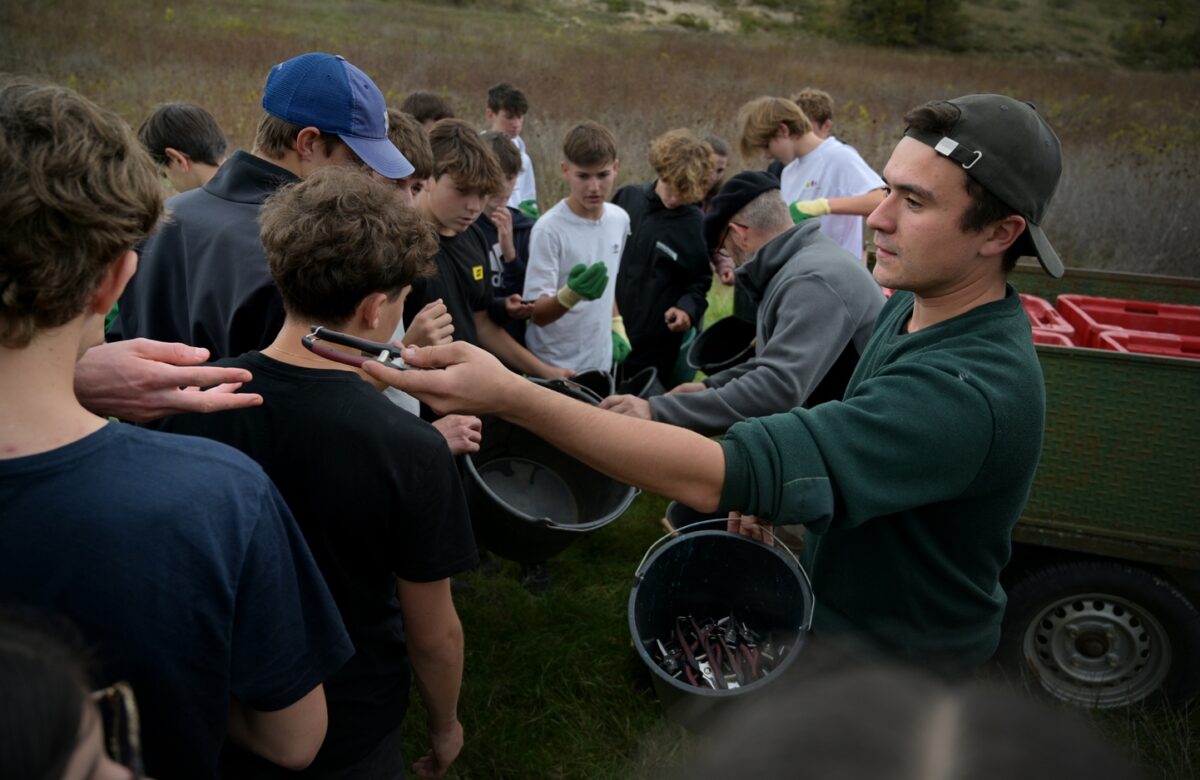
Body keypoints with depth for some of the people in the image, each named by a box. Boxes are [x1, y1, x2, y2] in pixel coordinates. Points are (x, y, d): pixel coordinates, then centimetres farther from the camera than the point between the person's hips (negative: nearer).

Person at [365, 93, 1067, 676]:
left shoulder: (975, 389, -39)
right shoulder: (912, 307, -6)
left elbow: (721, 476, -46)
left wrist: (509, 396, -48)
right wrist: (774, 488, -4)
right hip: (840, 604, 8)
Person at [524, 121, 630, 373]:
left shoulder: (620, 219, 2)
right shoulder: (549, 229, -17)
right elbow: (537, 314, -19)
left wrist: (616, 326, 10)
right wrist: (571, 294, -35)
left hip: (601, 364, 6)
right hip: (555, 369, -6)